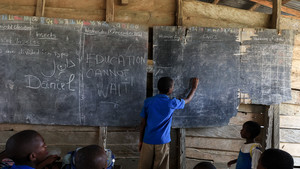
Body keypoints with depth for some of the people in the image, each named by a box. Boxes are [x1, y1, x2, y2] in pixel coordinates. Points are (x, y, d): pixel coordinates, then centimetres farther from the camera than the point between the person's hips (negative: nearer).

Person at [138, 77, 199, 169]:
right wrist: (194, 87, 27)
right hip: (162, 142, -2)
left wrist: (141, 141, 11)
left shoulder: (148, 101, -3)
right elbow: (187, 100, 11)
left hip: (147, 141, 3)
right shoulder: (172, 103, -9)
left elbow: (143, 123, 1)